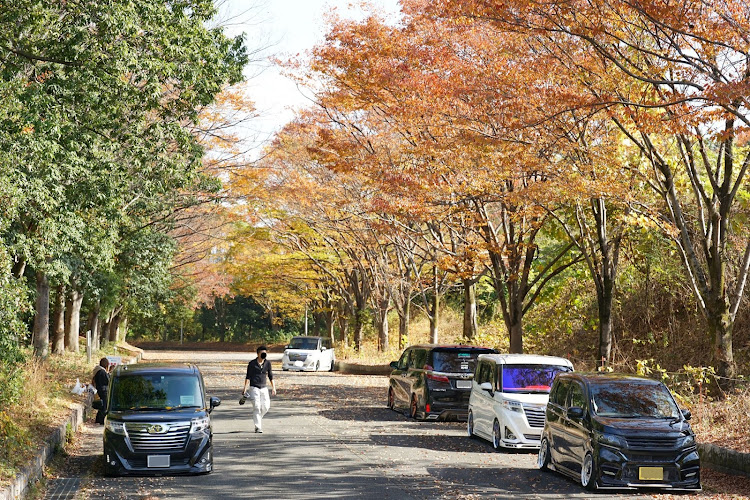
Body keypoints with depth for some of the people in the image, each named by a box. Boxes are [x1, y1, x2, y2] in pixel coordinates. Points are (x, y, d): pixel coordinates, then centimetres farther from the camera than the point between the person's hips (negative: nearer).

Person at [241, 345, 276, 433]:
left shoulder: (267, 363, 7)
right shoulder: (252, 363, -4)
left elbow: (270, 376, 16)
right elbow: (248, 376, -3)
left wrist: (273, 387, 14)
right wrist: (245, 388, -9)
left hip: (264, 388, 4)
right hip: (254, 387, -4)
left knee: (266, 406, -2)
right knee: (256, 407, -10)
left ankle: (257, 417, 27)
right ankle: (258, 427, -7)